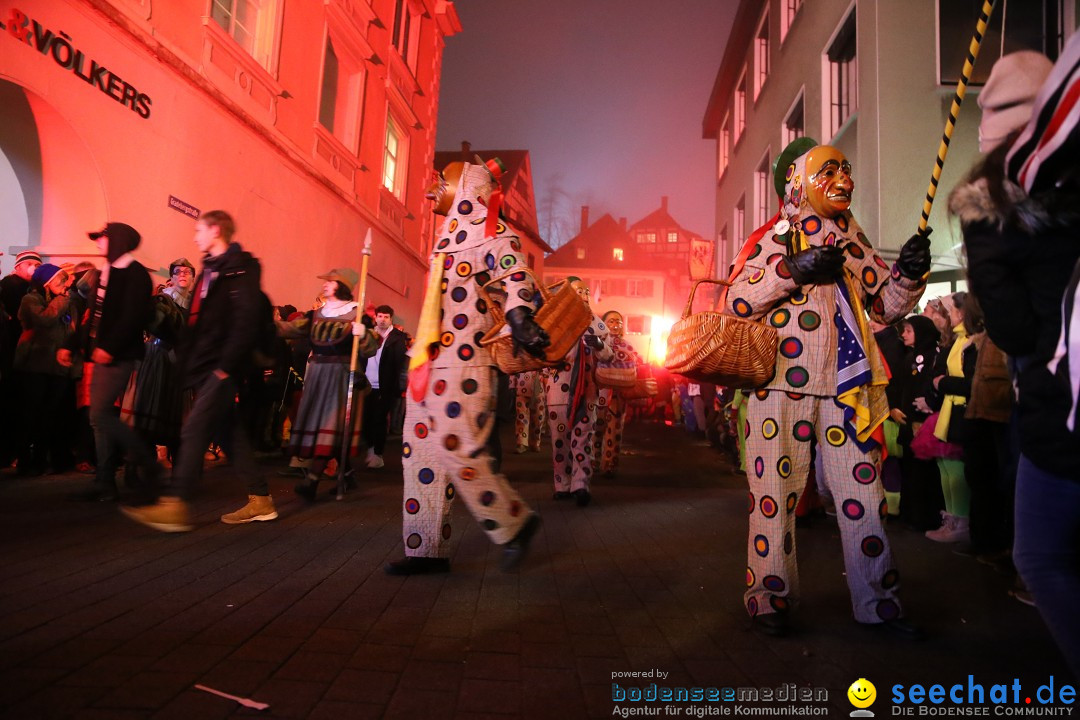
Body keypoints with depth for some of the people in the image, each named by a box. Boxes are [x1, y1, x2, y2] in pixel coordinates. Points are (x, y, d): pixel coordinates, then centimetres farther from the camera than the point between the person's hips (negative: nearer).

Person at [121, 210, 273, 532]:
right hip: (207, 366, 9)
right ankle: (260, 501, 15)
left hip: (222, 368, -9)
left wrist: (226, 366, -21)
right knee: (232, 433, 9)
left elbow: (246, 321, -19)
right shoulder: (211, 268, 20)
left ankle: (175, 506, -6)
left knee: (194, 430, -10)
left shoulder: (240, 267, -9)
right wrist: (190, 358, 14)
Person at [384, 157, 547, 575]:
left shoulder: (489, 232, -5)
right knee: (421, 453, 7)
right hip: (431, 362, 9)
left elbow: (514, 278, -18)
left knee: (458, 450, -10)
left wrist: (519, 320, -35)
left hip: (463, 364, -9)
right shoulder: (451, 235, 22)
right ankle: (427, 550, 14)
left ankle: (515, 523, 9)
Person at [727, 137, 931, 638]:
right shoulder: (776, 238, 4)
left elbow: (885, 306, 18)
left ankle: (878, 601, 21)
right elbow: (736, 303, -7)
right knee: (776, 492, 1)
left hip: (847, 385, 4)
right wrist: (791, 270, -17)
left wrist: (908, 273, 0)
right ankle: (769, 598, 15)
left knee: (863, 492, 7)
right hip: (783, 384, -4)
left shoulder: (853, 239, 17)